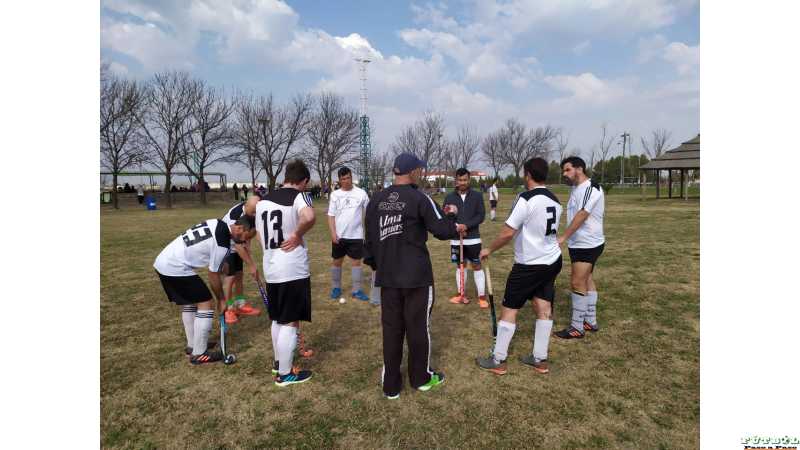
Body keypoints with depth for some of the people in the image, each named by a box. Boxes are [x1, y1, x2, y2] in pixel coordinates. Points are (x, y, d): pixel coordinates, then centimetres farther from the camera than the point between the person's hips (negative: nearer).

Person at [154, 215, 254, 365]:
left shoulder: (217, 224, 5)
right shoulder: (222, 244, -20)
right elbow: (213, 275, -9)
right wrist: (221, 299, 4)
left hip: (163, 262, 10)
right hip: (176, 269, -10)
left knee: (187, 304, 22)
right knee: (206, 304, -2)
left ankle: (192, 345, 33)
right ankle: (198, 354, 5)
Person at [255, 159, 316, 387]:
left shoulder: (263, 200, 12)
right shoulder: (299, 196, -11)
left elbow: (260, 235, 18)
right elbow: (309, 217, -34)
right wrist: (298, 235, -17)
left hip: (270, 270, 7)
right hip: (293, 271, -7)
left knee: (277, 320, 21)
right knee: (290, 323, 4)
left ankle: (278, 362, 37)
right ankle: (285, 374, 14)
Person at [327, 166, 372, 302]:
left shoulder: (361, 193, -2)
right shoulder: (335, 194, 1)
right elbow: (331, 215, 2)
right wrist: (333, 233, -8)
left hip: (356, 235, -1)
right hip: (339, 236, 1)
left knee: (356, 261, 4)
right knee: (337, 261, 10)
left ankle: (356, 290, 14)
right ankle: (336, 288, 26)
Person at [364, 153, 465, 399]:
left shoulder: (376, 200, 5)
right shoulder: (419, 199, -11)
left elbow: (370, 236, 11)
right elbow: (442, 231, -9)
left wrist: (374, 263, 22)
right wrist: (452, 216, 11)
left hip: (387, 276, 5)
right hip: (417, 276, -4)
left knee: (391, 328, 11)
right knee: (418, 327, 11)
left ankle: (391, 385, 20)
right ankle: (421, 378, 29)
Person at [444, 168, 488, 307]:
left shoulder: (477, 196, -2)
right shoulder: (449, 197, 2)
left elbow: (481, 215, -8)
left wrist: (466, 225, -20)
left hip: (473, 238, -2)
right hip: (456, 239, 2)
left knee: (477, 266, 1)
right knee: (460, 266, 13)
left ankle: (482, 297, 9)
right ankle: (460, 294, 24)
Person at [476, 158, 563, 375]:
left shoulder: (526, 199, -18)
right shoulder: (554, 200, 5)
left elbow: (507, 233, -19)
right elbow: (547, 230, 13)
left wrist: (489, 250, -5)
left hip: (529, 265, -7)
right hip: (552, 261, 8)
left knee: (509, 309, 3)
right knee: (544, 308, 13)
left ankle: (497, 361, 12)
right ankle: (540, 359, 22)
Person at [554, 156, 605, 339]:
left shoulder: (591, 187, -17)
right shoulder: (575, 189, 11)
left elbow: (582, 215, -27)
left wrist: (563, 237, -31)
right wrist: (568, 239, 13)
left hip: (588, 245, -9)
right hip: (578, 244, 9)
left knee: (578, 283, -7)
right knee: (586, 280, 15)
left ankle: (577, 328, 3)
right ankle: (591, 321, 27)